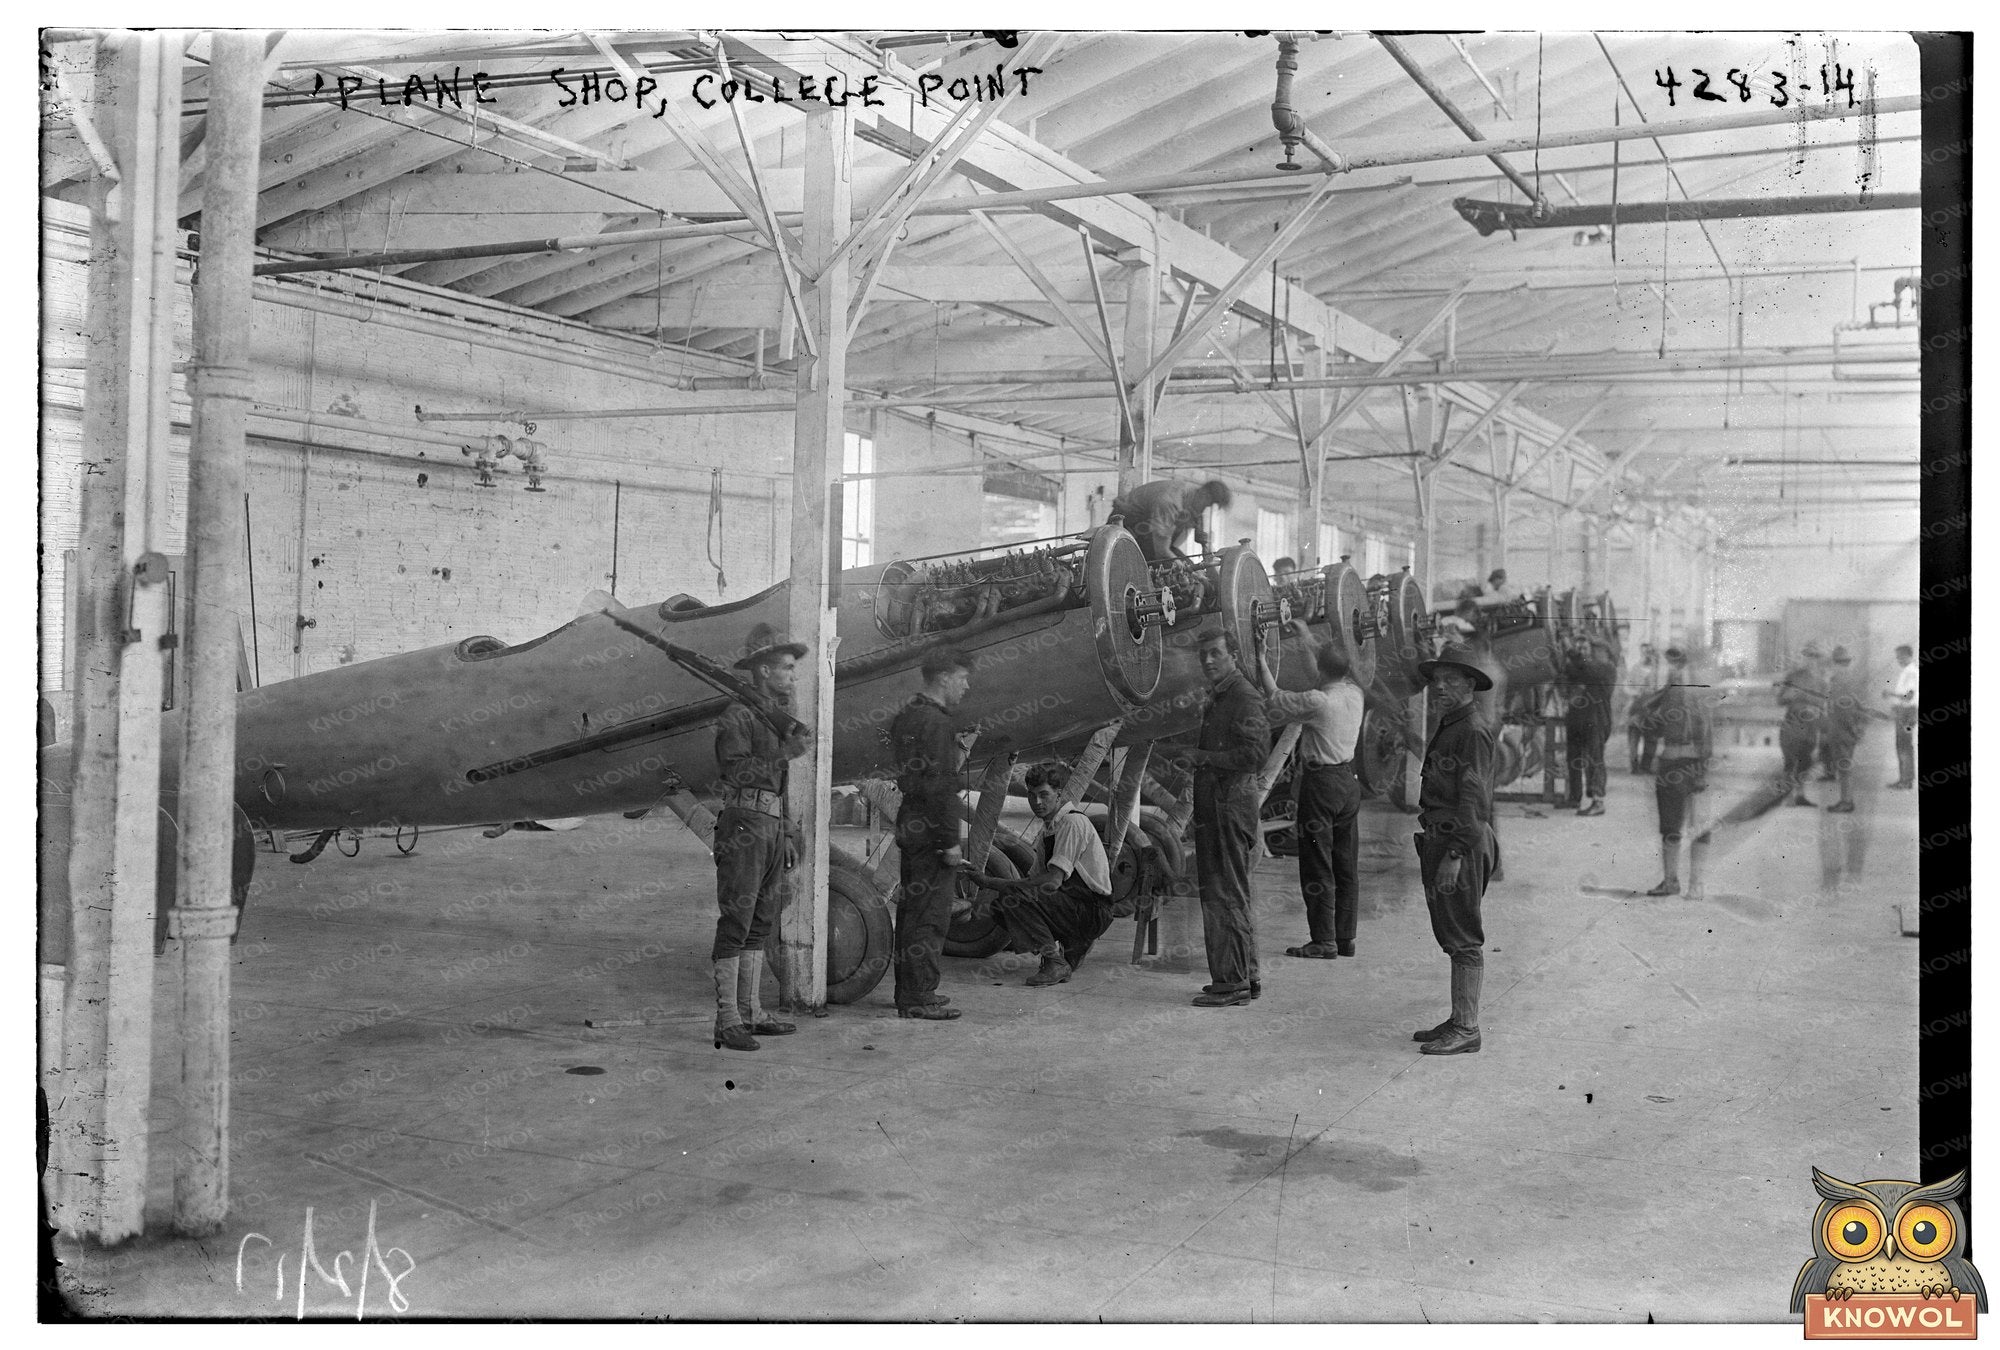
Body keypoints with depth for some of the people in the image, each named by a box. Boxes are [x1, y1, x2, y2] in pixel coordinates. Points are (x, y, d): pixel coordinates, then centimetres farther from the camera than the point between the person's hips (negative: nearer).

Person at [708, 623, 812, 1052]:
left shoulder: (777, 717, 18)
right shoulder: (737, 717, -9)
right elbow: (736, 772, -20)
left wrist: (788, 835, 21)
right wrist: (785, 753, -22)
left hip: (773, 828, 9)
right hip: (743, 827, -9)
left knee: (760, 923, 11)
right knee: (735, 923, -7)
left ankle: (751, 1013, 17)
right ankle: (727, 1021, -6)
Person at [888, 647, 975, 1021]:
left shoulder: (906, 715, 14)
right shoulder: (937, 722, -17)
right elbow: (940, 787, -20)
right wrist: (950, 841, -19)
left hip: (910, 824, 10)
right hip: (932, 829, -10)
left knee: (912, 909, 15)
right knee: (930, 915, -5)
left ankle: (908, 991, 24)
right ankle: (919, 998, -1)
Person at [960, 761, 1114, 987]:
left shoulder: (1072, 822, -16)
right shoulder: (1050, 825, 13)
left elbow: (1053, 881, -24)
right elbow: (1041, 877, 11)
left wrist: (996, 883, -20)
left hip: (1093, 912, -9)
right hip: (1073, 904, 9)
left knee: (1013, 897, -24)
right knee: (999, 907, 2)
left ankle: (1056, 963, -14)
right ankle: (1071, 948, 6)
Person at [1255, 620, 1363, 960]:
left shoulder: (1317, 701, -19)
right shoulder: (1355, 694, 2)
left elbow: (1274, 699, -6)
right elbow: (1335, 670, 23)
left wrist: (1260, 659, 6)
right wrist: (1307, 638, 33)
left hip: (1320, 782, -7)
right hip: (1349, 780, 7)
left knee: (1317, 865, -2)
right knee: (1347, 865, 11)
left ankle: (1323, 941, -1)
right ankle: (1346, 937, 16)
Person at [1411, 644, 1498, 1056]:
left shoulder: (1473, 733, -13)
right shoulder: (1444, 729, 18)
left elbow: (1473, 801, -19)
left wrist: (1455, 855, -23)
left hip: (1461, 844, -10)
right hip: (1438, 841, 10)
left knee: (1464, 940, -6)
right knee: (1451, 937, 14)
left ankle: (1466, 1030, -3)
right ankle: (1459, 1021, 21)